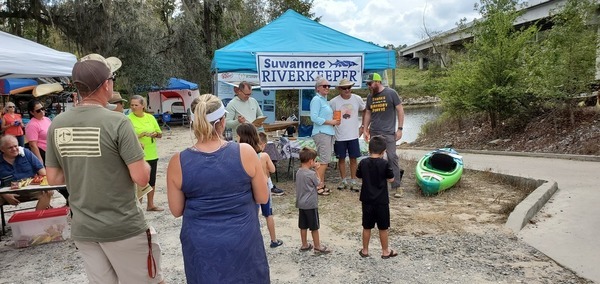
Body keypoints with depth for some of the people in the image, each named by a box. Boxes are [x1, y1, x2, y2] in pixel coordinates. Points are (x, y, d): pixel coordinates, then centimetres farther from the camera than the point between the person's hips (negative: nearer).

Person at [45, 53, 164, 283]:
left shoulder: (57, 125, -1)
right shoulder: (117, 122, -18)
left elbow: (53, 178, 7)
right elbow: (141, 178, -19)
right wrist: (144, 164, 2)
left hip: (82, 229, 6)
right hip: (123, 227, -5)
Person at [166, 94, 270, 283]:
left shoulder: (178, 162, -11)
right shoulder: (245, 152, -14)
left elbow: (176, 210, 1)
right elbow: (263, 198, -3)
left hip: (201, 247, 1)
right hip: (243, 243, 0)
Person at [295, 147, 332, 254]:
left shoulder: (298, 172, 1)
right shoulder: (311, 174, -20)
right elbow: (318, 184, -5)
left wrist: (314, 169, 5)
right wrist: (317, 170, 0)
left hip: (301, 204, 7)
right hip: (311, 204, -7)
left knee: (303, 226, 15)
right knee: (314, 227, 6)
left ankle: (304, 245, 27)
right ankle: (317, 247, 17)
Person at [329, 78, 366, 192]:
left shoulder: (357, 99, -2)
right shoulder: (334, 101, -8)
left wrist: (362, 126, 9)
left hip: (353, 135, 1)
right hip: (339, 136, -1)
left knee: (353, 158, 6)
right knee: (341, 159, 9)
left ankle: (353, 181, 16)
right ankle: (343, 181, 22)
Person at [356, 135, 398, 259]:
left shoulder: (363, 163, -6)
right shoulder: (384, 164, -14)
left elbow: (359, 176, 9)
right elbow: (391, 179, -5)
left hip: (367, 200, 3)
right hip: (381, 201, -2)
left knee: (367, 227, 14)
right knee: (383, 228, 11)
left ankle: (365, 250, 24)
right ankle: (385, 251, 24)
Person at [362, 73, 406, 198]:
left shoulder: (391, 93, -2)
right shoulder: (370, 97, 12)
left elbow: (400, 110, -1)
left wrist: (399, 129, -5)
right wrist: (365, 129, 12)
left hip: (388, 132, -5)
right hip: (374, 132, 5)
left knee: (392, 157, -9)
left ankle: (397, 186, -3)